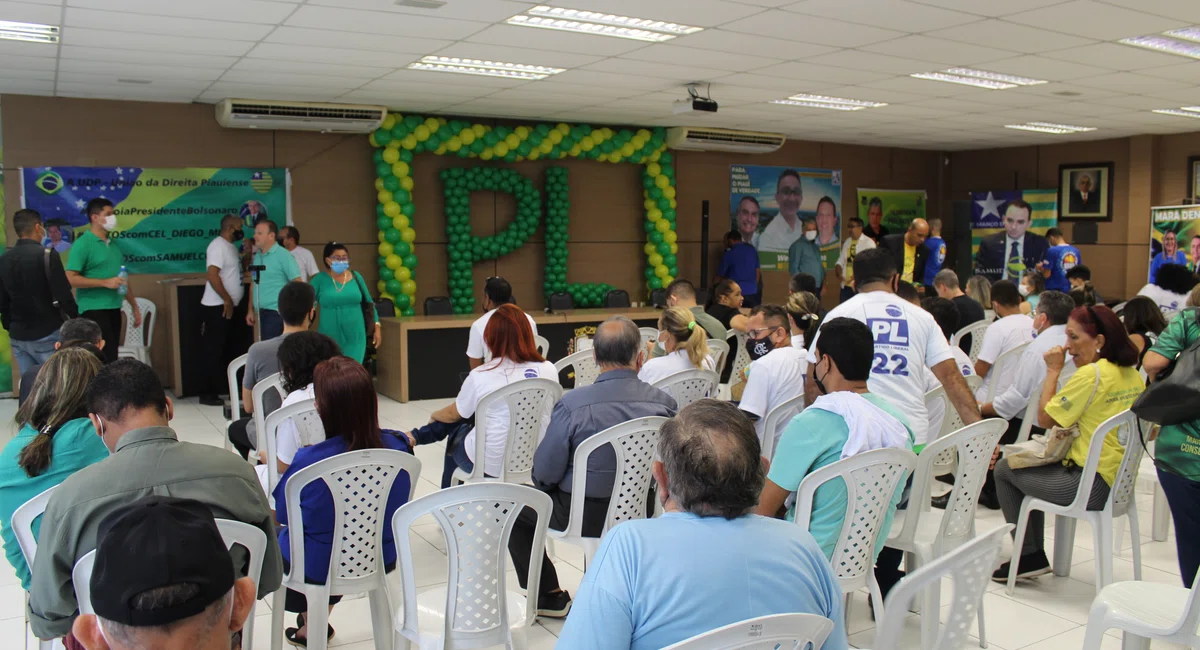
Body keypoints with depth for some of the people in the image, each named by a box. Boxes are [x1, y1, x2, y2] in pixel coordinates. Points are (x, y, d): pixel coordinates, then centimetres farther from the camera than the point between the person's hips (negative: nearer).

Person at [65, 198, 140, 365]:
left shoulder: (113, 244, 14)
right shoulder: (83, 244, -9)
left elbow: (122, 279, 21)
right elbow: (71, 279, -16)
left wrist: (134, 307, 20)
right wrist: (106, 282, -18)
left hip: (114, 309, 8)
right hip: (94, 310, -7)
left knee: (111, 358, 10)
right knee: (107, 360, -10)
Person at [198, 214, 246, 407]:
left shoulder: (230, 246, 15)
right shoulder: (218, 246, -14)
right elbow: (212, 275, -23)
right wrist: (227, 300, -22)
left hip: (227, 307, 10)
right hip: (217, 308, -10)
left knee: (223, 350, 15)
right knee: (213, 351, -5)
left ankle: (223, 389, 22)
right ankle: (208, 394, 0)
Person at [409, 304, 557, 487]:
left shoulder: (481, 376, -18)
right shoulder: (549, 370, -9)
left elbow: (453, 414, 0)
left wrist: (435, 415, 24)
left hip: (489, 464, -4)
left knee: (455, 434, 29)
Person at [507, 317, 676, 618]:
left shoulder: (573, 403, -23)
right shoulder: (665, 402, -12)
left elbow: (544, 474, -14)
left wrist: (547, 484, 10)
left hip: (583, 516, -5)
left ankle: (550, 597, 22)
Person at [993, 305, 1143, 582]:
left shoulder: (1090, 374, -20)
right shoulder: (1133, 375, 7)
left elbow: (1044, 419, -14)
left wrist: (1053, 370, -6)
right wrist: (1075, 427, 13)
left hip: (1093, 485, -9)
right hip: (1120, 482, 9)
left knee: (1004, 470, 7)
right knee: (1030, 466, 26)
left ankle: (1030, 557, 13)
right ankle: (1034, 555, 29)